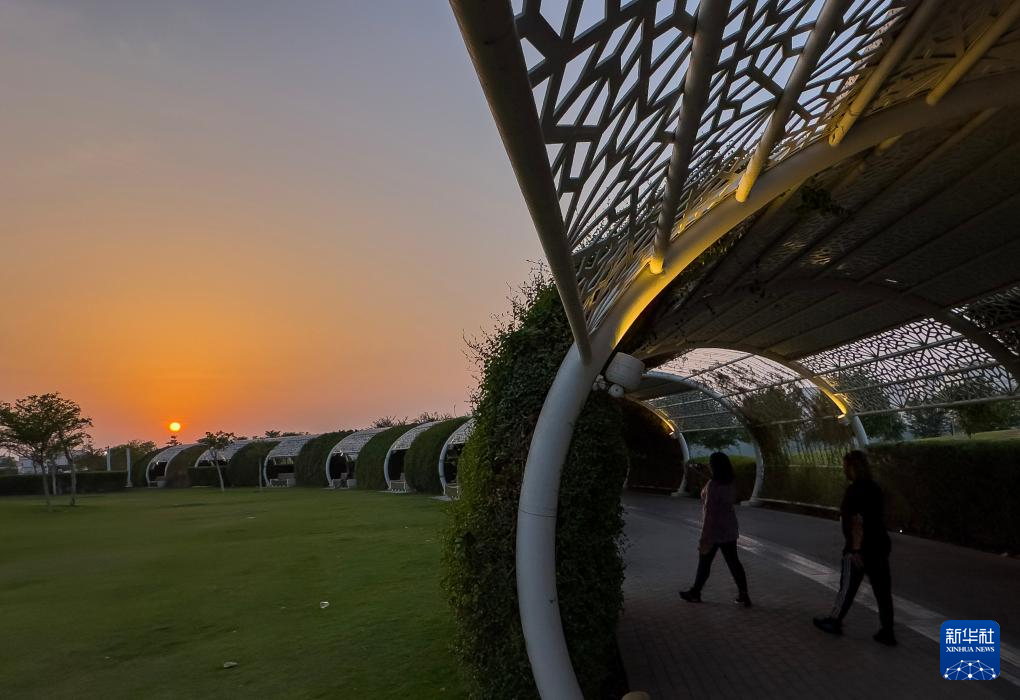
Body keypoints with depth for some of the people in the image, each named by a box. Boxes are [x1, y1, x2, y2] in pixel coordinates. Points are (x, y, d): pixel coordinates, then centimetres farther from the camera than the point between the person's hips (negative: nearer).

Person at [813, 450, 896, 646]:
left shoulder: (855, 491, -17)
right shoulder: (874, 488, 9)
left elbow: (857, 521, -22)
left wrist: (855, 549, -21)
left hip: (861, 548, -8)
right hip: (880, 545, 8)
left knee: (847, 587, 6)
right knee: (883, 589, 8)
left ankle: (834, 622, 21)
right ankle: (887, 633, 12)